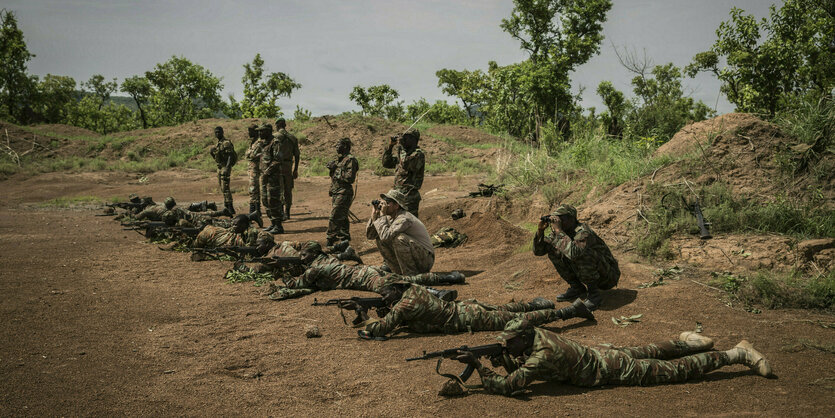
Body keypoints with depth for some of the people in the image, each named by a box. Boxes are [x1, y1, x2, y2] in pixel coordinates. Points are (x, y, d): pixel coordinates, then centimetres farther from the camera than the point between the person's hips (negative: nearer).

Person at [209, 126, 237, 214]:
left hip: (225, 167, -10)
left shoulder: (226, 143, -14)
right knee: (221, 187, 13)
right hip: (219, 167, 10)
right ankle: (226, 206, 21)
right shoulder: (217, 144, 15)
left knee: (225, 187, -15)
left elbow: (230, 156, -22)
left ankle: (230, 208, -17)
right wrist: (212, 153, 7)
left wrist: (227, 168, -29)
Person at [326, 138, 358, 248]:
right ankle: (345, 240, 24)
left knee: (334, 218, -12)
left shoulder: (350, 160, -12)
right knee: (342, 218, 15)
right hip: (336, 193, 9)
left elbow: (350, 178, -20)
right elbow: (332, 175, 23)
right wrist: (331, 168, 5)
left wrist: (338, 173, -16)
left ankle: (330, 242, -8)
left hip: (344, 194, -9)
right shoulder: (338, 159, 16)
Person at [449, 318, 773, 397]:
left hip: (614, 370, -6)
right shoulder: (534, 335, -6)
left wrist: (476, 364, -33)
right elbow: (514, 364, 9)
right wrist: (492, 356, -10)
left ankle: (738, 353, 13)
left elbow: (505, 386, -32)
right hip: (603, 354, 6)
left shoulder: (542, 356, -31)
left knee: (675, 370, 4)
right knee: (647, 352, 33)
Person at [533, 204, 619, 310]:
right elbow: (538, 251, -3)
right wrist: (540, 230, -19)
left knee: (581, 254, -35)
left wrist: (559, 231, -41)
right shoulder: (558, 232, -5)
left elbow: (574, 253, -49)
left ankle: (594, 294, -17)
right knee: (554, 251, -4)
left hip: (608, 276, -8)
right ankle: (576, 287, 6)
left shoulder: (583, 232, -29)